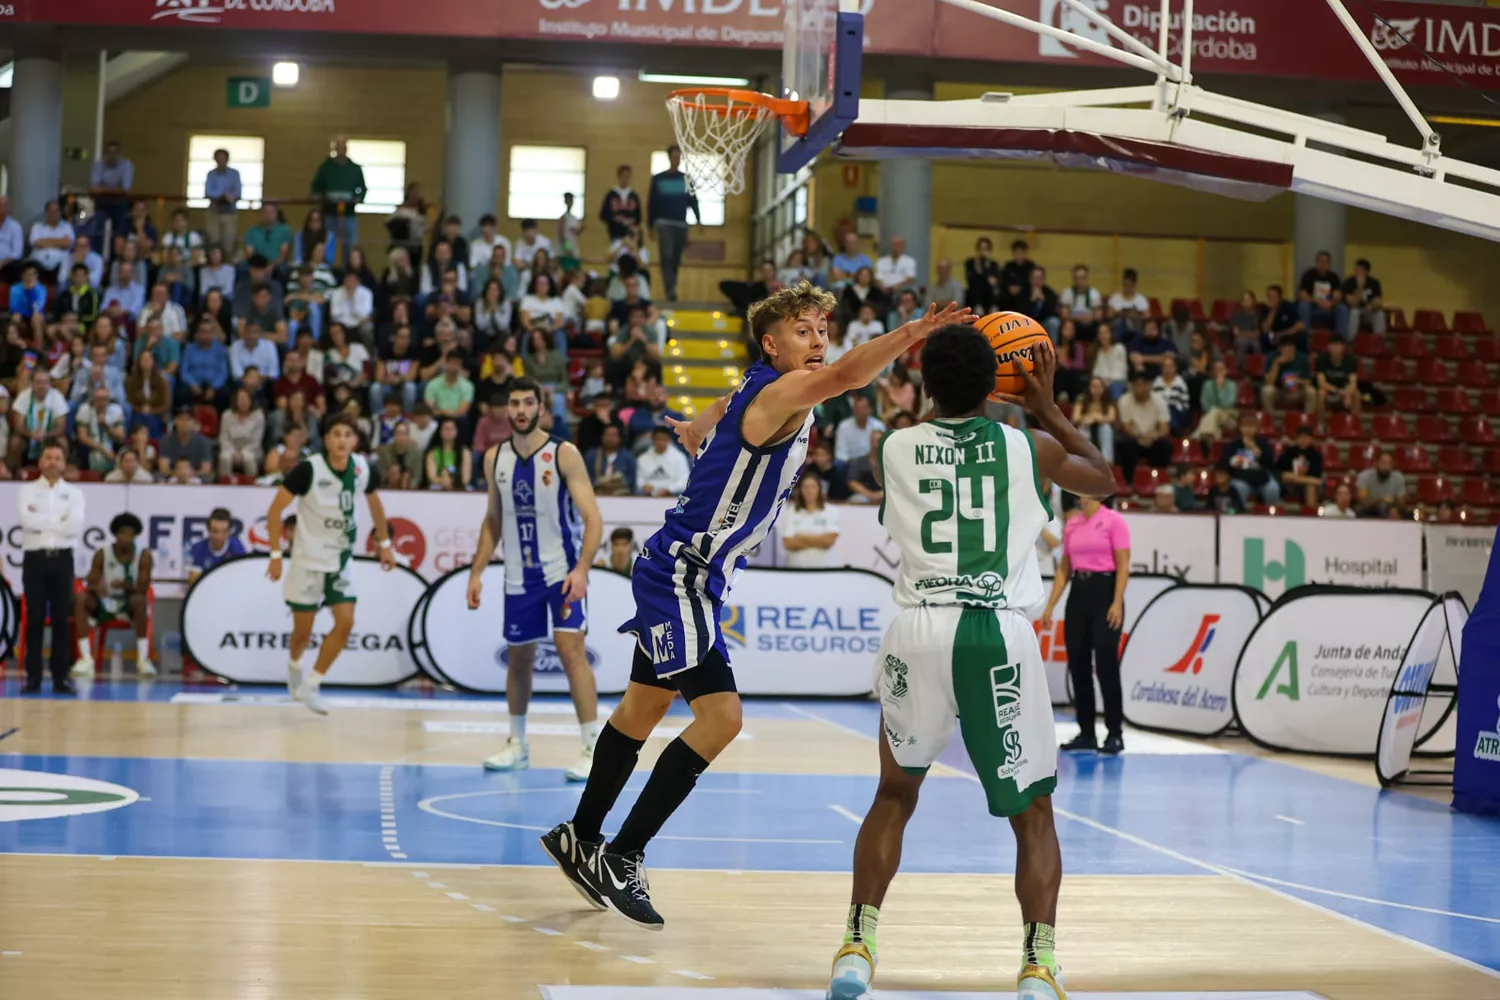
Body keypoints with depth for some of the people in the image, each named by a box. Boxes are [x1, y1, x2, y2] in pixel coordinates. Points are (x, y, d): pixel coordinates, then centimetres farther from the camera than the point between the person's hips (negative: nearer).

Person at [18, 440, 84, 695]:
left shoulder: (74, 493, 9)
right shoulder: (26, 490, 6)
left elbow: (75, 526, -7)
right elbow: (25, 519, -12)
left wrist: (41, 521, -6)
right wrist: (59, 522, -7)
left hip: (62, 559, 1)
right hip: (35, 558, -1)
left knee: (62, 619, 1)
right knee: (35, 619, 0)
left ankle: (61, 677, 4)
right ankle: (33, 678, 3)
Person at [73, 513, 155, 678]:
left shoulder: (144, 555, -9)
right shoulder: (102, 554, -6)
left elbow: (143, 588, -13)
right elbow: (91, 584, -7)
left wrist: (126, 585, -36)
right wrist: (96, 587, -33)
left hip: (129, 605, -2)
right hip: (105, 604, 2)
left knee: (139, 600, -36)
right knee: (80, 598, -26)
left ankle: (143, 659, -29)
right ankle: (86, 658, -27)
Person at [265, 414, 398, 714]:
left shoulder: (362, 469, -7)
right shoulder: (308, 470, -20)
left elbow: (374, 503, 15)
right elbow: (275, 510, -14)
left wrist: (384, 544, 17)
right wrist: (275, 555, -15)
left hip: (341, 559, 4)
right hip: (308, 558, -4)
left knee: (345, 622, -10)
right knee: (303, 629, 5)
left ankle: (310, 686, 2)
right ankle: (294, 666, 39)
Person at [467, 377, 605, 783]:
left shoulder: (564, 455, -10)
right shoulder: (495, 458, 5)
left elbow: (593, 517, -14)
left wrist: (582, 568, -26)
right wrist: (477, 571, 8)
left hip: (562, 570, -5)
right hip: (519, 575, 5)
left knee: (571, 648, -16)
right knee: (518, 658, 12)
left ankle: (594, 748, -14)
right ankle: (517, 745, 28)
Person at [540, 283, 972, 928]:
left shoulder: (750, 396, 11)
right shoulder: (777, 393, -18)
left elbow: (696, 434, 31)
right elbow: (841, 377, -41)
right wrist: (908, 334, -53)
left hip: (688, 576, 11)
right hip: (679, 576, -11)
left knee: (644, 708, 20)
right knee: (720, 717, -15)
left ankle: (581, 840, 34)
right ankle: (618, 860, -9)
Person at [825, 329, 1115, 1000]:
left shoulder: (896, 447, 9)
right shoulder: (1030, 447, 8)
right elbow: (1104, 480, 29)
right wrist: (1047, 408, 36)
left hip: (919, 630, 1)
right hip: (1002, 637, -1)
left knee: (895, 794, 22)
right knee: (1032, 813, 12)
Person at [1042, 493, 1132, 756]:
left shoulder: (1114, 521, -6)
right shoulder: (1071, 524, 12)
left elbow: (1123, 566, -10)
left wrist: (1117, 603, -19)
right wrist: (1050, 605, 10)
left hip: (1104, 592, -6)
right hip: (1078, 594, 6)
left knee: (1106, 665, -7)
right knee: (1078, 665, 5)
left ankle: (1114, 734, 0)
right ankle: (1086, 733, 12)